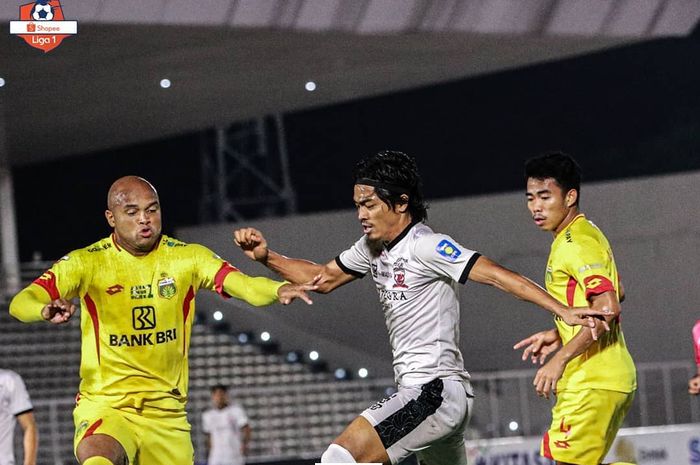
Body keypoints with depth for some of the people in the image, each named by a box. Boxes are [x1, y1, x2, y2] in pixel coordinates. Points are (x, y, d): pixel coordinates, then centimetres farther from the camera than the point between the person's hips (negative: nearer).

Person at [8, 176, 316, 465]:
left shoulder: (187, 258, 1)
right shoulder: (87, 262, -5)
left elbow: (244, 286, -13)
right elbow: (20, 304, -16)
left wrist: (279, 290, -36)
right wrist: (47, 310, -40)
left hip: (167, 413, 4)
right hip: (104, 405, -4)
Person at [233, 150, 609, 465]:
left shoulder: (426, 246, -12)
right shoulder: (373, 248, 14)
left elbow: (498, 275, -18)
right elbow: (323, 278, 26)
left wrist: (565, 312, -26)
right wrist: (266, 257, 13)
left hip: (435, 390, -10)